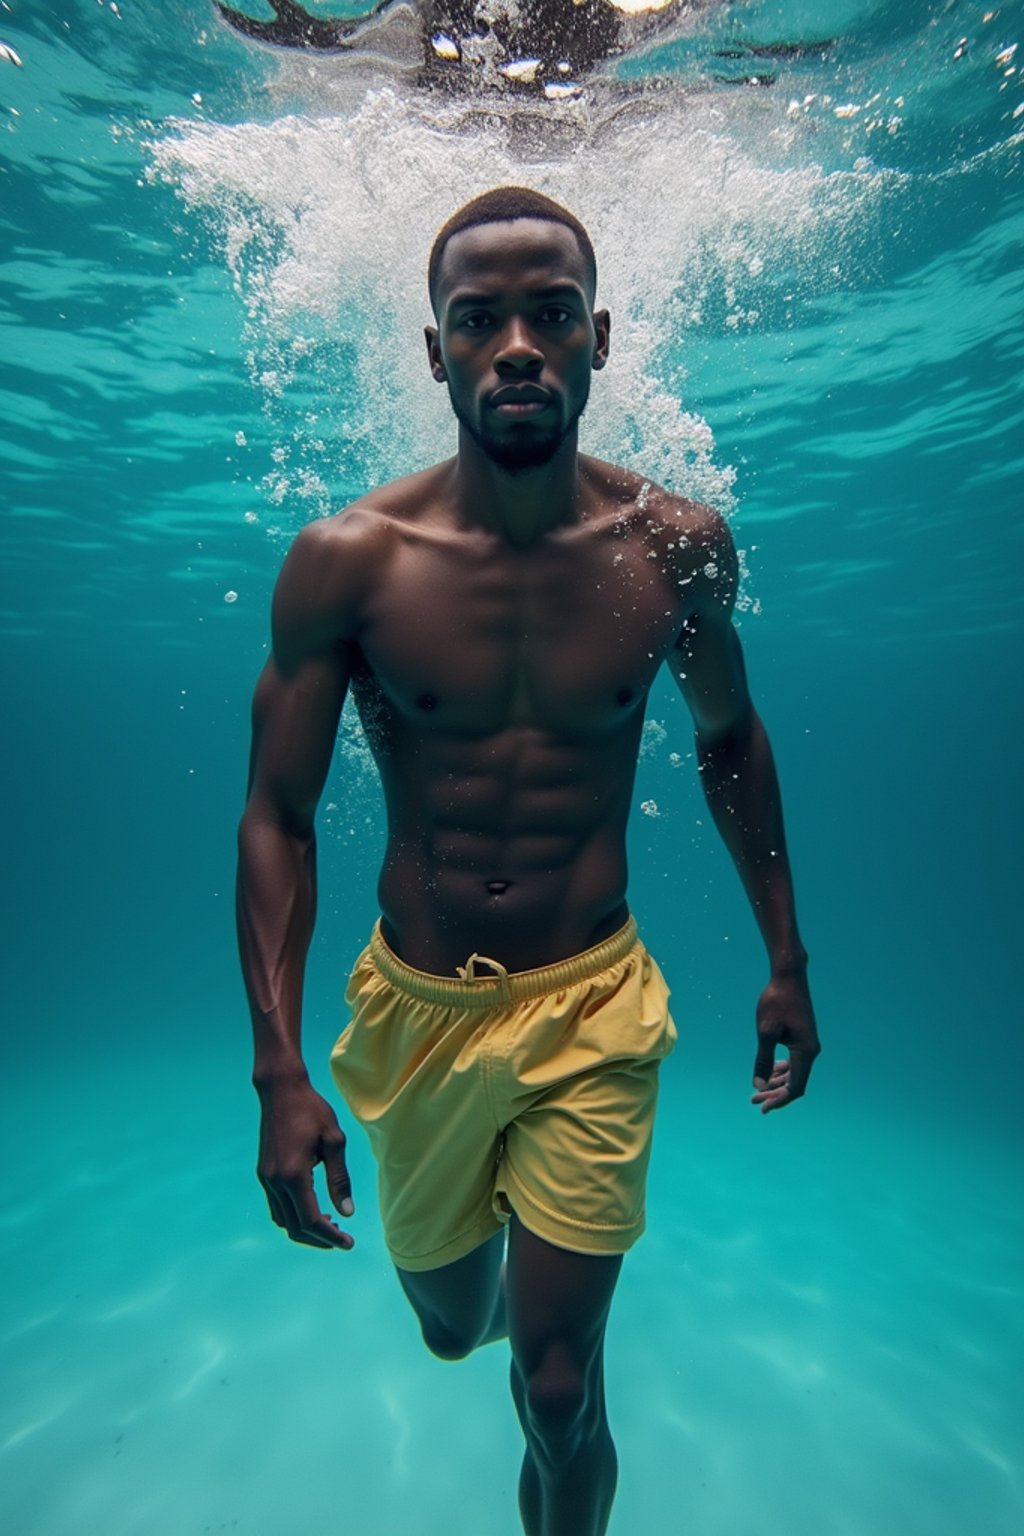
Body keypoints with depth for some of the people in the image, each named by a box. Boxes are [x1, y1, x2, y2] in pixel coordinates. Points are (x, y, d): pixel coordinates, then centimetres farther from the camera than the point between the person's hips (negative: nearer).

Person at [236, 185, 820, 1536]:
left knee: (560, 1389, 8)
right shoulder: (347, 561, -13)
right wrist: (279, 1074, -12)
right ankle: (497, 1276, 66)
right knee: (449, 1324, 27)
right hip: (416, 1009, 2)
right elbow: (277, 818, -8)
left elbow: (730, 742, 6)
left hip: (594, 1011, -1)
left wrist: (787, 959, 7)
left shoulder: (677, 546, -8)